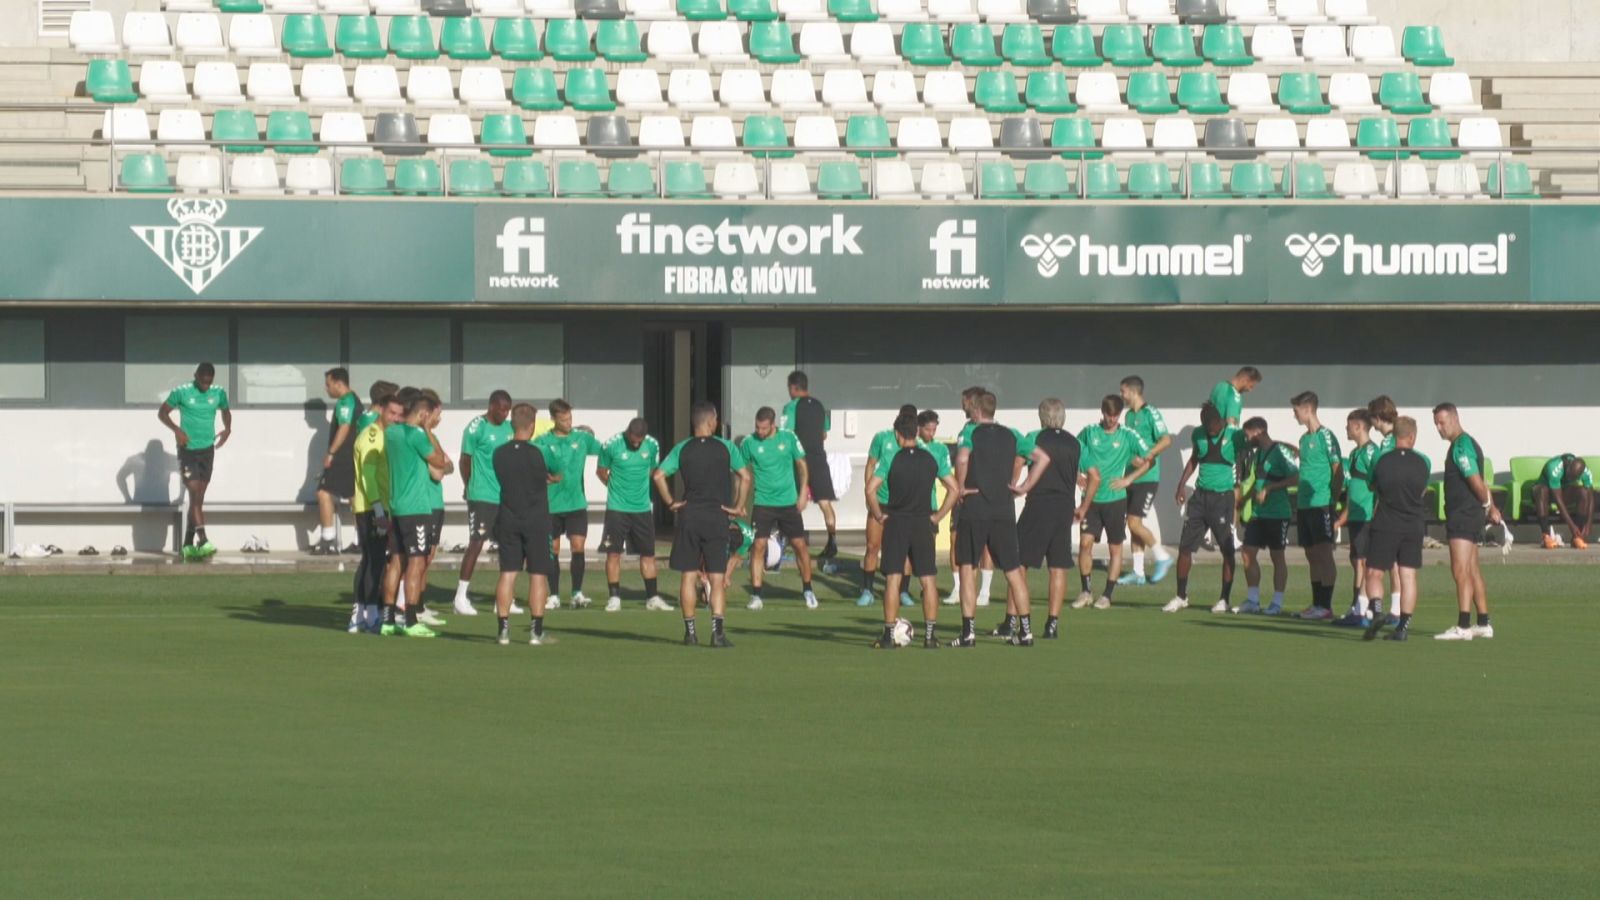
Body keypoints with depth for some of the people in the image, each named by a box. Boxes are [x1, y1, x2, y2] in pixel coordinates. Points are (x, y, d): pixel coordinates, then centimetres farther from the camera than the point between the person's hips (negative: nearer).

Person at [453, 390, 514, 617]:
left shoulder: (509, 428, 11)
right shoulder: (476, 428, -8)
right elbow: (465, 460, -2)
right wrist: (469, 487, 8)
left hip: (507, 496, 7)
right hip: (482, 496, -7)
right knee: (476, 543, -8)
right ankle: (461, 597, -3)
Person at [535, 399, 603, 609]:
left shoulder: (582, 438, 3)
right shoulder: (543, 441, -1)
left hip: (577, 503, 0)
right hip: (551, 504, 0)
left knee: (578, 547, -8)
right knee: (553, 550, 3)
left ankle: (577, 593, -2)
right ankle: (554, 596, 10)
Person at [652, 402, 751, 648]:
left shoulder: (682, 449, 2)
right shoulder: (726, 448, -2)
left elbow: (659, 475, -6)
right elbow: (745, 476, -9)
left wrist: (670, 503, 3)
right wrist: (738, 507, 0)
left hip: (689, 515, 1)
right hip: (717, 517, -1)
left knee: (689, 576, 7)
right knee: (717, 578, 1)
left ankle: (690, 631, 7)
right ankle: (717, 630, -10)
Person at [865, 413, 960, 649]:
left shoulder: (891, 460, -5)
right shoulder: (932, 459, 2)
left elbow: (871, 489, -13)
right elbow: (954, 488, 2)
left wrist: (878, 515, -1)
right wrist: (938, 516, 7)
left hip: (896, 523, -2)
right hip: (923, 523, 2)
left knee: (893, 580, 1)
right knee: (928, 580, 7)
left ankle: (889, 635, -1)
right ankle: (931, 635, 6)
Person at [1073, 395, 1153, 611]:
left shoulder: (1128, 436, -1)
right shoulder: (1089, 433, 3)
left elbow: (1148, 460, 3)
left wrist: (1128, 479, -6)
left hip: (1116, 499, -1)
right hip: (1092, 498, 1)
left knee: (1115, 548, 3)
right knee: (1085, 542, -8)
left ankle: (1107, 595, 11)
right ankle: (1086, 591, 5)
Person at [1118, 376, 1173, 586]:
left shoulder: (1150, 413, -12)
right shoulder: (1129, 415, 14)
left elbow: (1166, 440, -20)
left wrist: (1148, 457, -27)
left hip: (1147, 477, -9)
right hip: (1132, 477, 9)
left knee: (1135, 522, -12)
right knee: (1134, 524, 9)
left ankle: (1162, 558, 3)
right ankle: (1137, 572, 14)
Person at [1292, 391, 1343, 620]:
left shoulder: (1325, 436, -9)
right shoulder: (1304, 438, 16)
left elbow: (1338, 472, -11)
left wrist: (1332, 500, -12)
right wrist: (1299, 504, 18)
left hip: (1321, 504, -9)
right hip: (1305, 505, 9)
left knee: (1324, 554, -8)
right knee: (1312, 556, 11)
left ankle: (1326, 606, -8)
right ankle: (1316, 604, 16)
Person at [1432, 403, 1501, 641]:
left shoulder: (1462, 446, -15)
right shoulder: (1467, 444, 17)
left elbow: (1476, 481, -17)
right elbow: (1481, 482, 20)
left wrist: (1488, 505, -3)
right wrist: (1491, 507, 18)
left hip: (1463, 514, -10)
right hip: (1466, 515, 10)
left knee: (1461, 570, -13)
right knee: (1473, 571, 13)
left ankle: (1463, 626, -18)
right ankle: (1483, 624, 17)